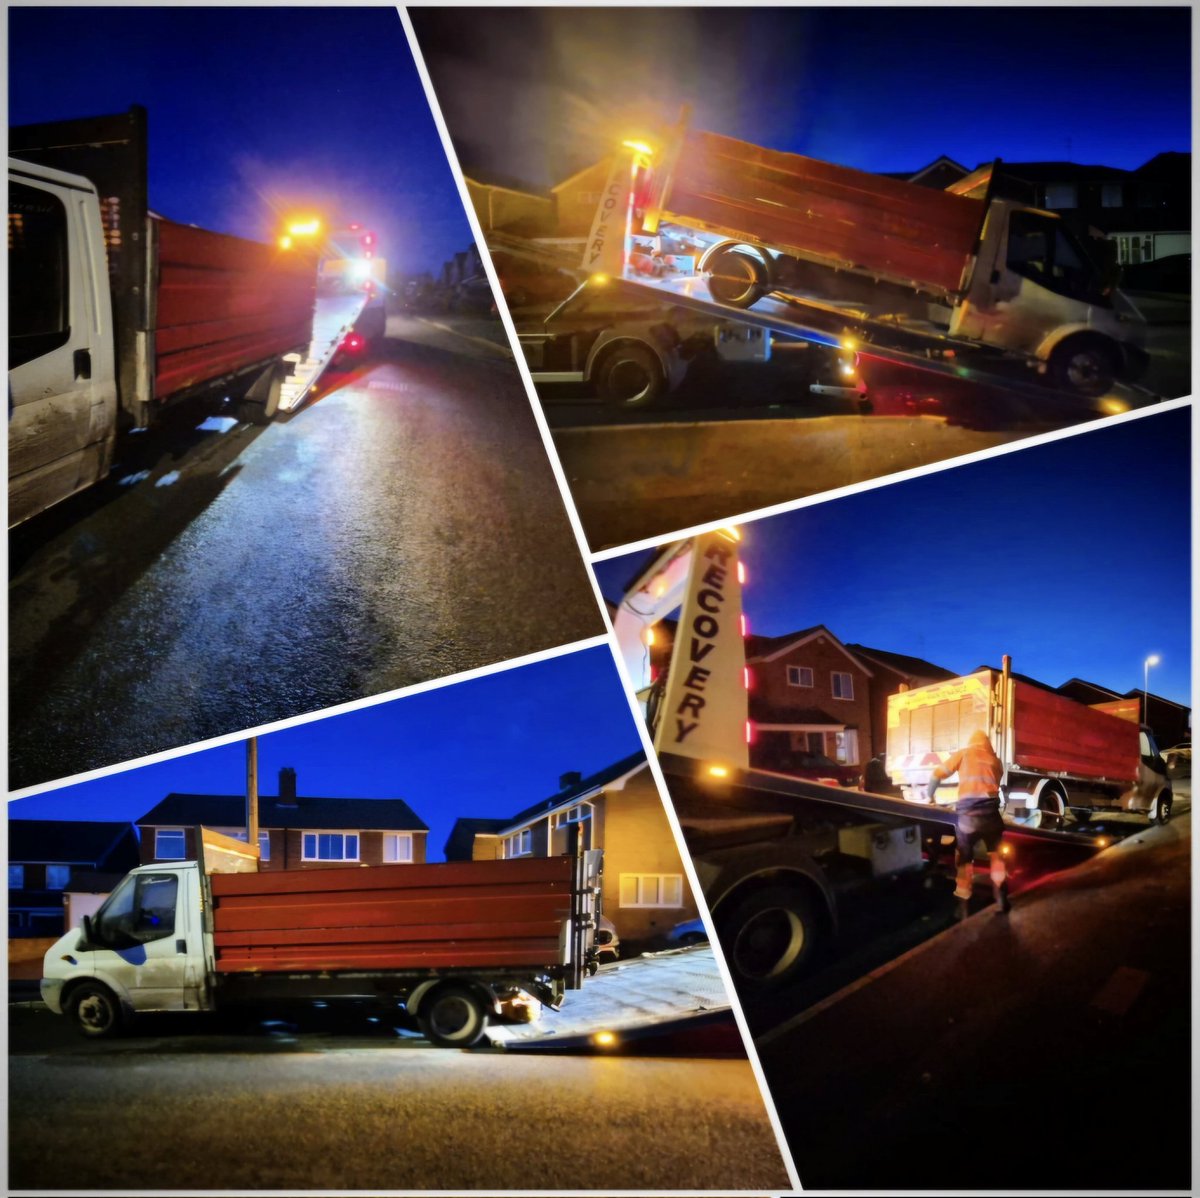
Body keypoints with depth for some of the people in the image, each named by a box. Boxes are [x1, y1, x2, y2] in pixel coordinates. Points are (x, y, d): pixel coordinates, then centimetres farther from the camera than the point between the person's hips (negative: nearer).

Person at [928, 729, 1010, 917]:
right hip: (990, 810, 1)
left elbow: (938, 774, 12)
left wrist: (929, 796, 27)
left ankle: (962, 906, 11)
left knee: (964, 858, 10)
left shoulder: (963, 754, 12)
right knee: (996, 853, 23)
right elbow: (994, 784, 19)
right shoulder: (995, 761, 19)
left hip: (967, 813, -1)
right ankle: (1001, 897, 22)